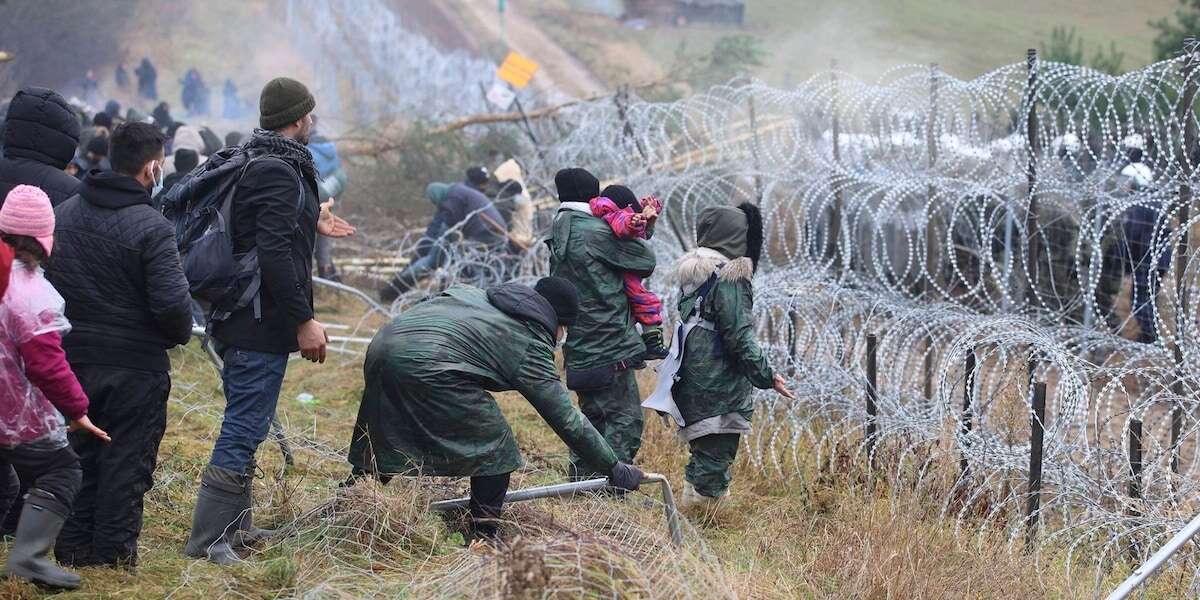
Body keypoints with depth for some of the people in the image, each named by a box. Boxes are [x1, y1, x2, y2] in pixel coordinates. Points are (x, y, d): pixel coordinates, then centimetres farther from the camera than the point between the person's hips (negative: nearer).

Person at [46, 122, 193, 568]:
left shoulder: (62, 214, 3)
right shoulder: (151, 227, -18)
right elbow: (172, 303, -22)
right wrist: (181, 333, -1)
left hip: (72, 358, 6)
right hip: (135, 364, -6)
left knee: (78, 453, 16)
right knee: (127, 459, 6)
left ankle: (73, 548, 21)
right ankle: (114, 552, 10)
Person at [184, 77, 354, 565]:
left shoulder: (251, 164, 13)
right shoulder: (279, 172, -18)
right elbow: (274, 255, -25)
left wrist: (311, 224, 31)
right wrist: (304, 320, -21)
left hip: (236, 320, 11)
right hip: (262, 324, -11)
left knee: (244, 425, 19)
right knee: (245, 428, -6)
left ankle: (236, 527, 29)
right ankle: (208, 539, -4)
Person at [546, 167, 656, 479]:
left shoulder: (558, 236, 13)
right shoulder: (596, 232, -13)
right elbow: (646, 262, -7)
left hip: (579, 349, 9)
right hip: (609, 347, -9)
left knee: (593, 416, 19)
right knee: (626, 419, -4)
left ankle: (580, 482, 21)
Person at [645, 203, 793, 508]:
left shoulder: (693, 275, 10)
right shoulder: (729, 280, -16)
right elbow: (739, 337, -18)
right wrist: (767, 377, -10)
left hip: (691, 383, 9)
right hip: (720, 390, -9)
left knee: (701, 455, 17)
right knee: (714, 460, -4)